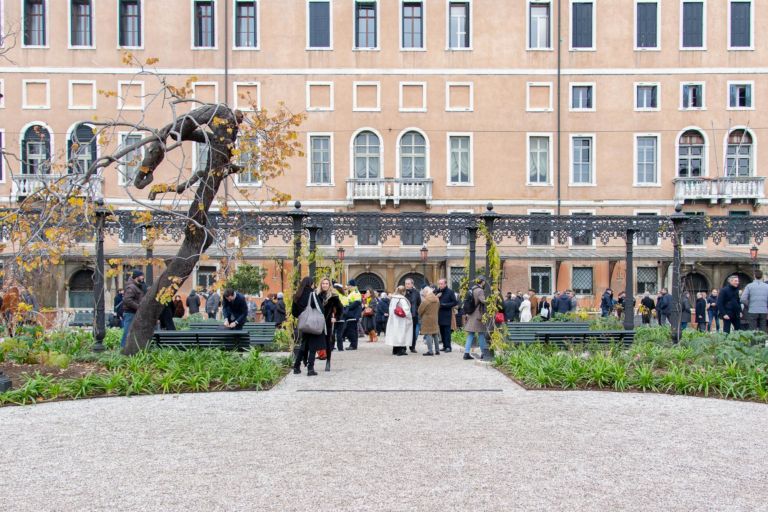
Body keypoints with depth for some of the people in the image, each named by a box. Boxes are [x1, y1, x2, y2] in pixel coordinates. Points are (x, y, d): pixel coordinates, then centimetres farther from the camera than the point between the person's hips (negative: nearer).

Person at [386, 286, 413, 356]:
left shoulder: (392, 298, 6)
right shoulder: (402, 299, -16)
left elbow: (390, 309, 11)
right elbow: (406, 310, -19)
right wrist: (409, 318, -8)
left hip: (393, 319, 7)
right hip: (401, 321, -7)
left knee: (395, 334, 13)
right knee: (401, 334, -2)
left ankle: (395, 350, 18)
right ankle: (400, 350, -2)